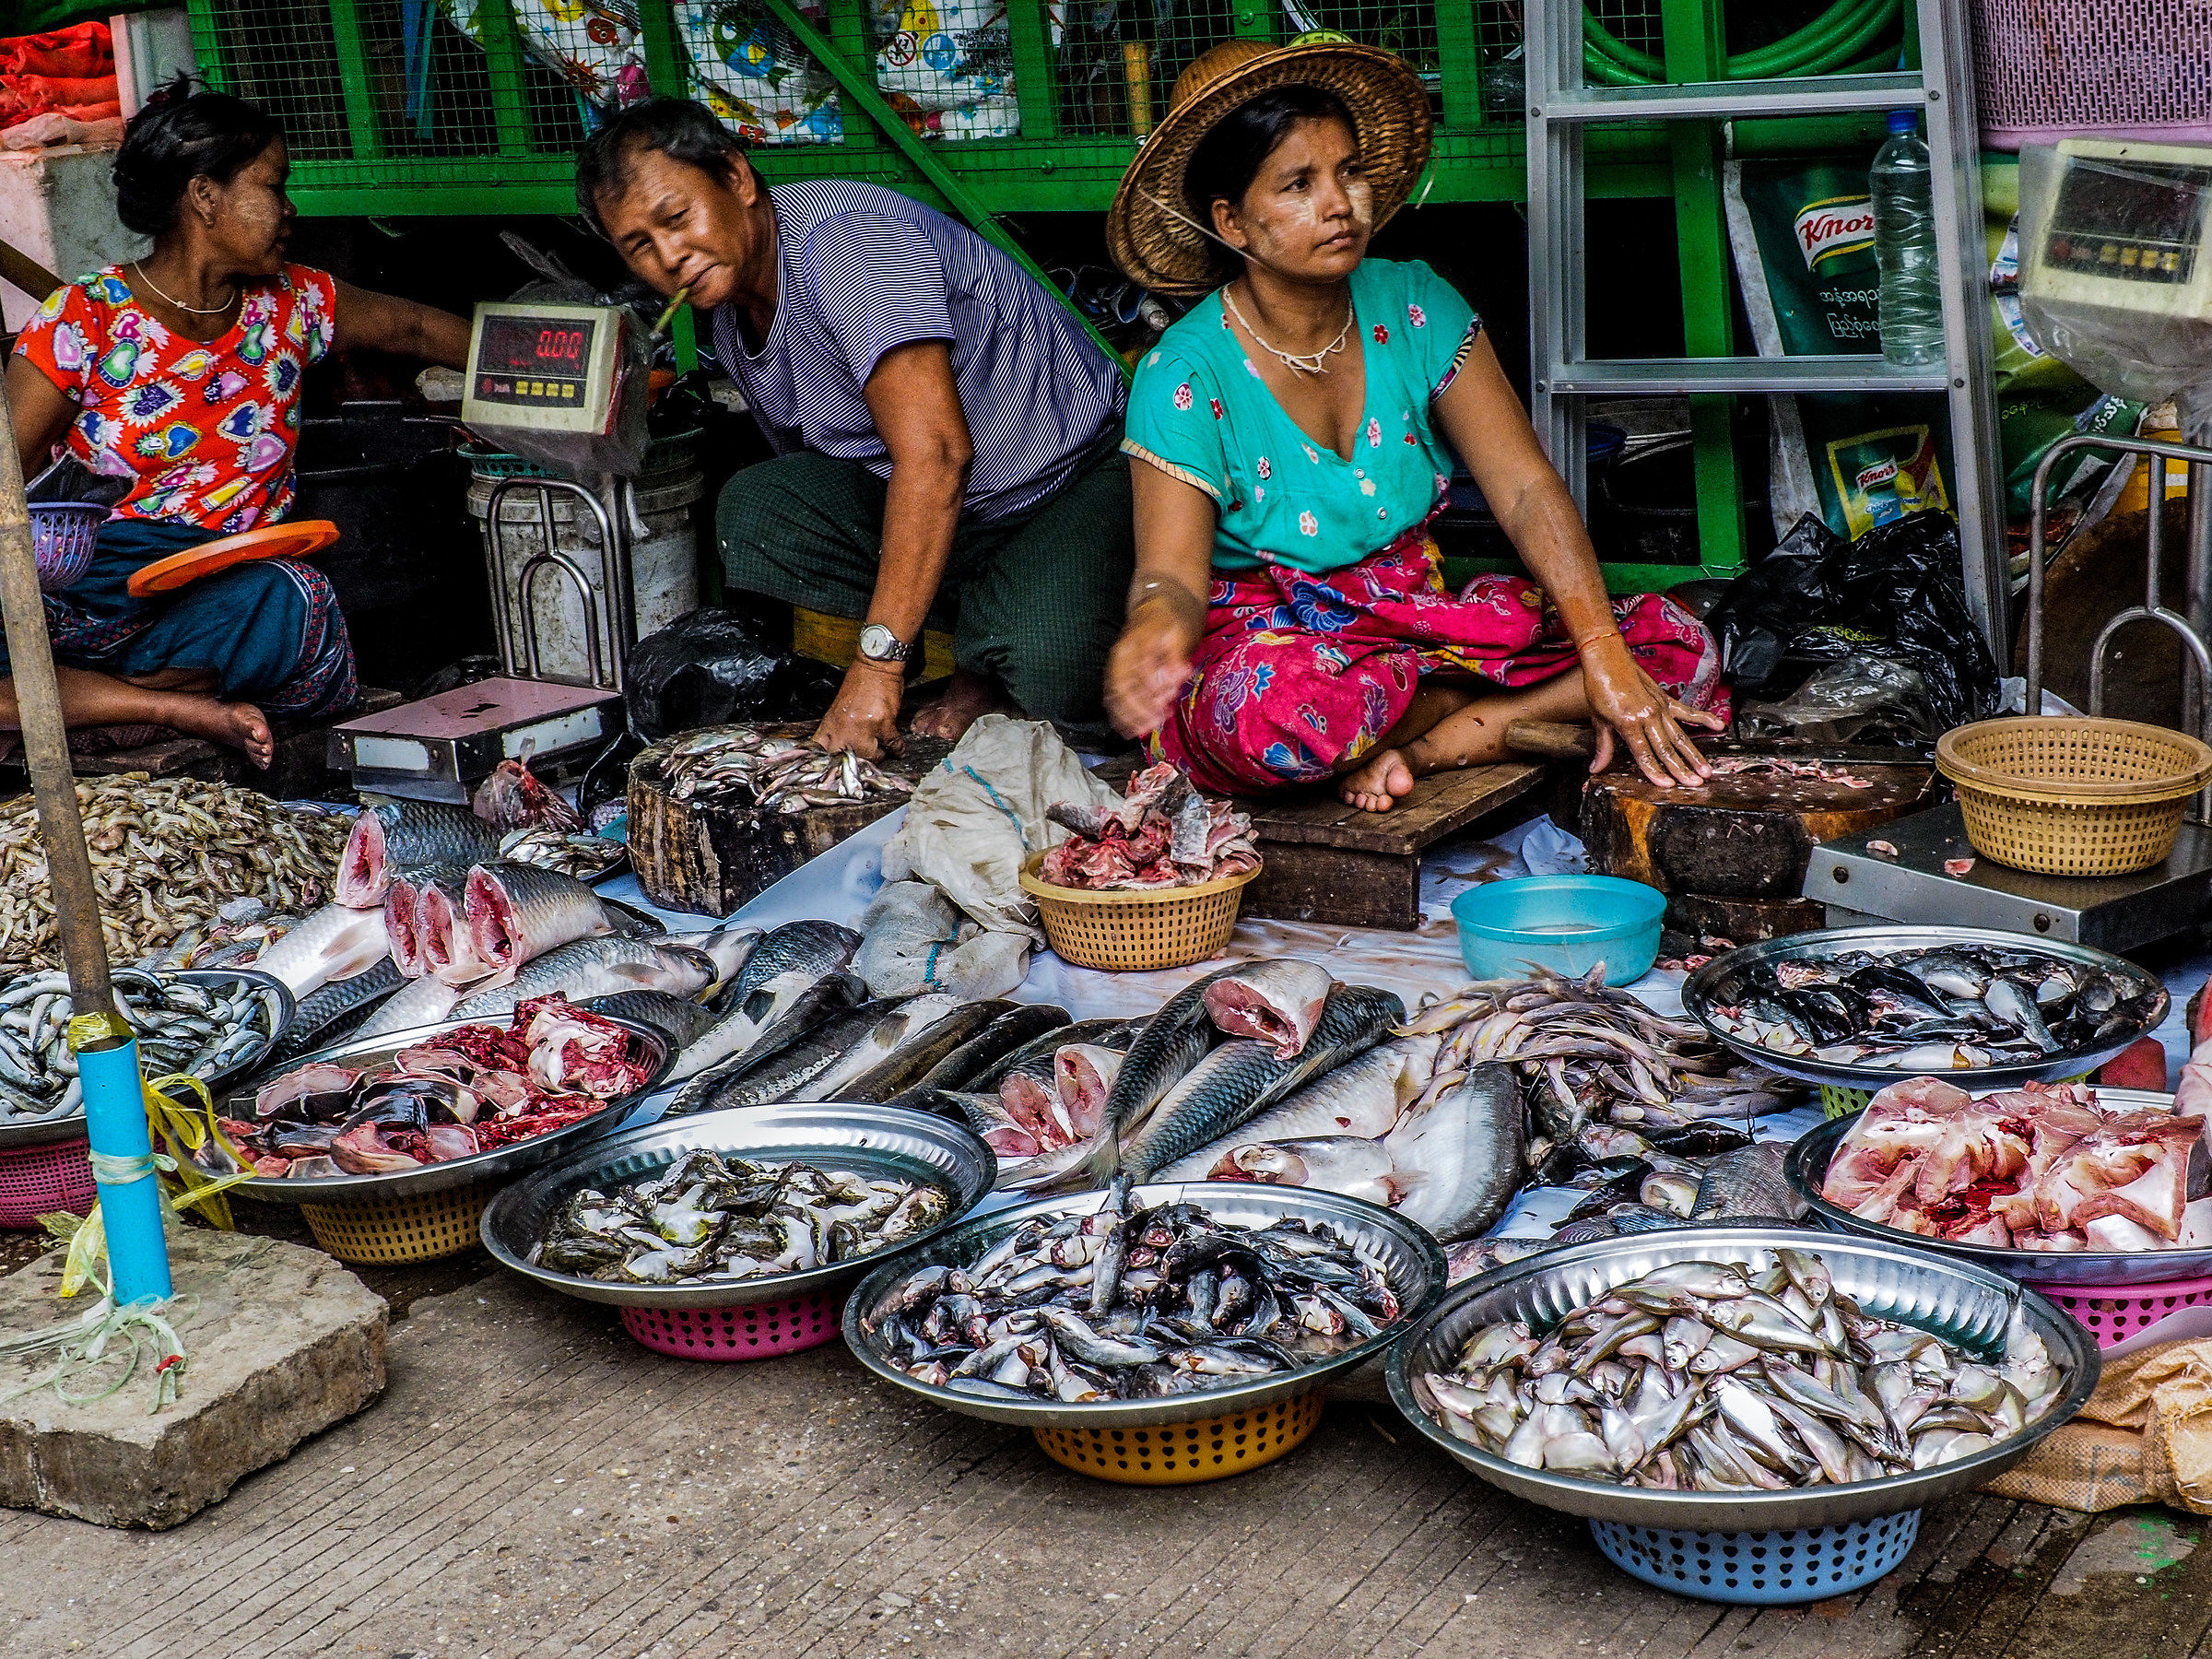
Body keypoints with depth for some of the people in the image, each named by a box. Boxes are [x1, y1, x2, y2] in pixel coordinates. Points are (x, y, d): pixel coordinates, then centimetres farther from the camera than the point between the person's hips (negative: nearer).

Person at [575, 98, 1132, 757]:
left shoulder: (843, 236, -25)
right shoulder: (730, 315, 5)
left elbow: (935, 451, -35)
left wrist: (877, 658, -36)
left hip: (1077, 477, -8)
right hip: (933, 505, 8)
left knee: (1045, 667, -37)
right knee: (753, 510, -19)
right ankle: (979, 630, -7)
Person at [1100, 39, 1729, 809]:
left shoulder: (1413, 307, -1)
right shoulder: (1187, 377, -13)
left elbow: (1526, 490, -6)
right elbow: (1172, 572, -18)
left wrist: (1606, 656, -21)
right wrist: (1157, 626, -46)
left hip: (1416, 625, 4)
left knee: (1678, 646, -12)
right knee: (1273, 707, -42)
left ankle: (1420, 744, -16)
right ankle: (1483, 698, -12)